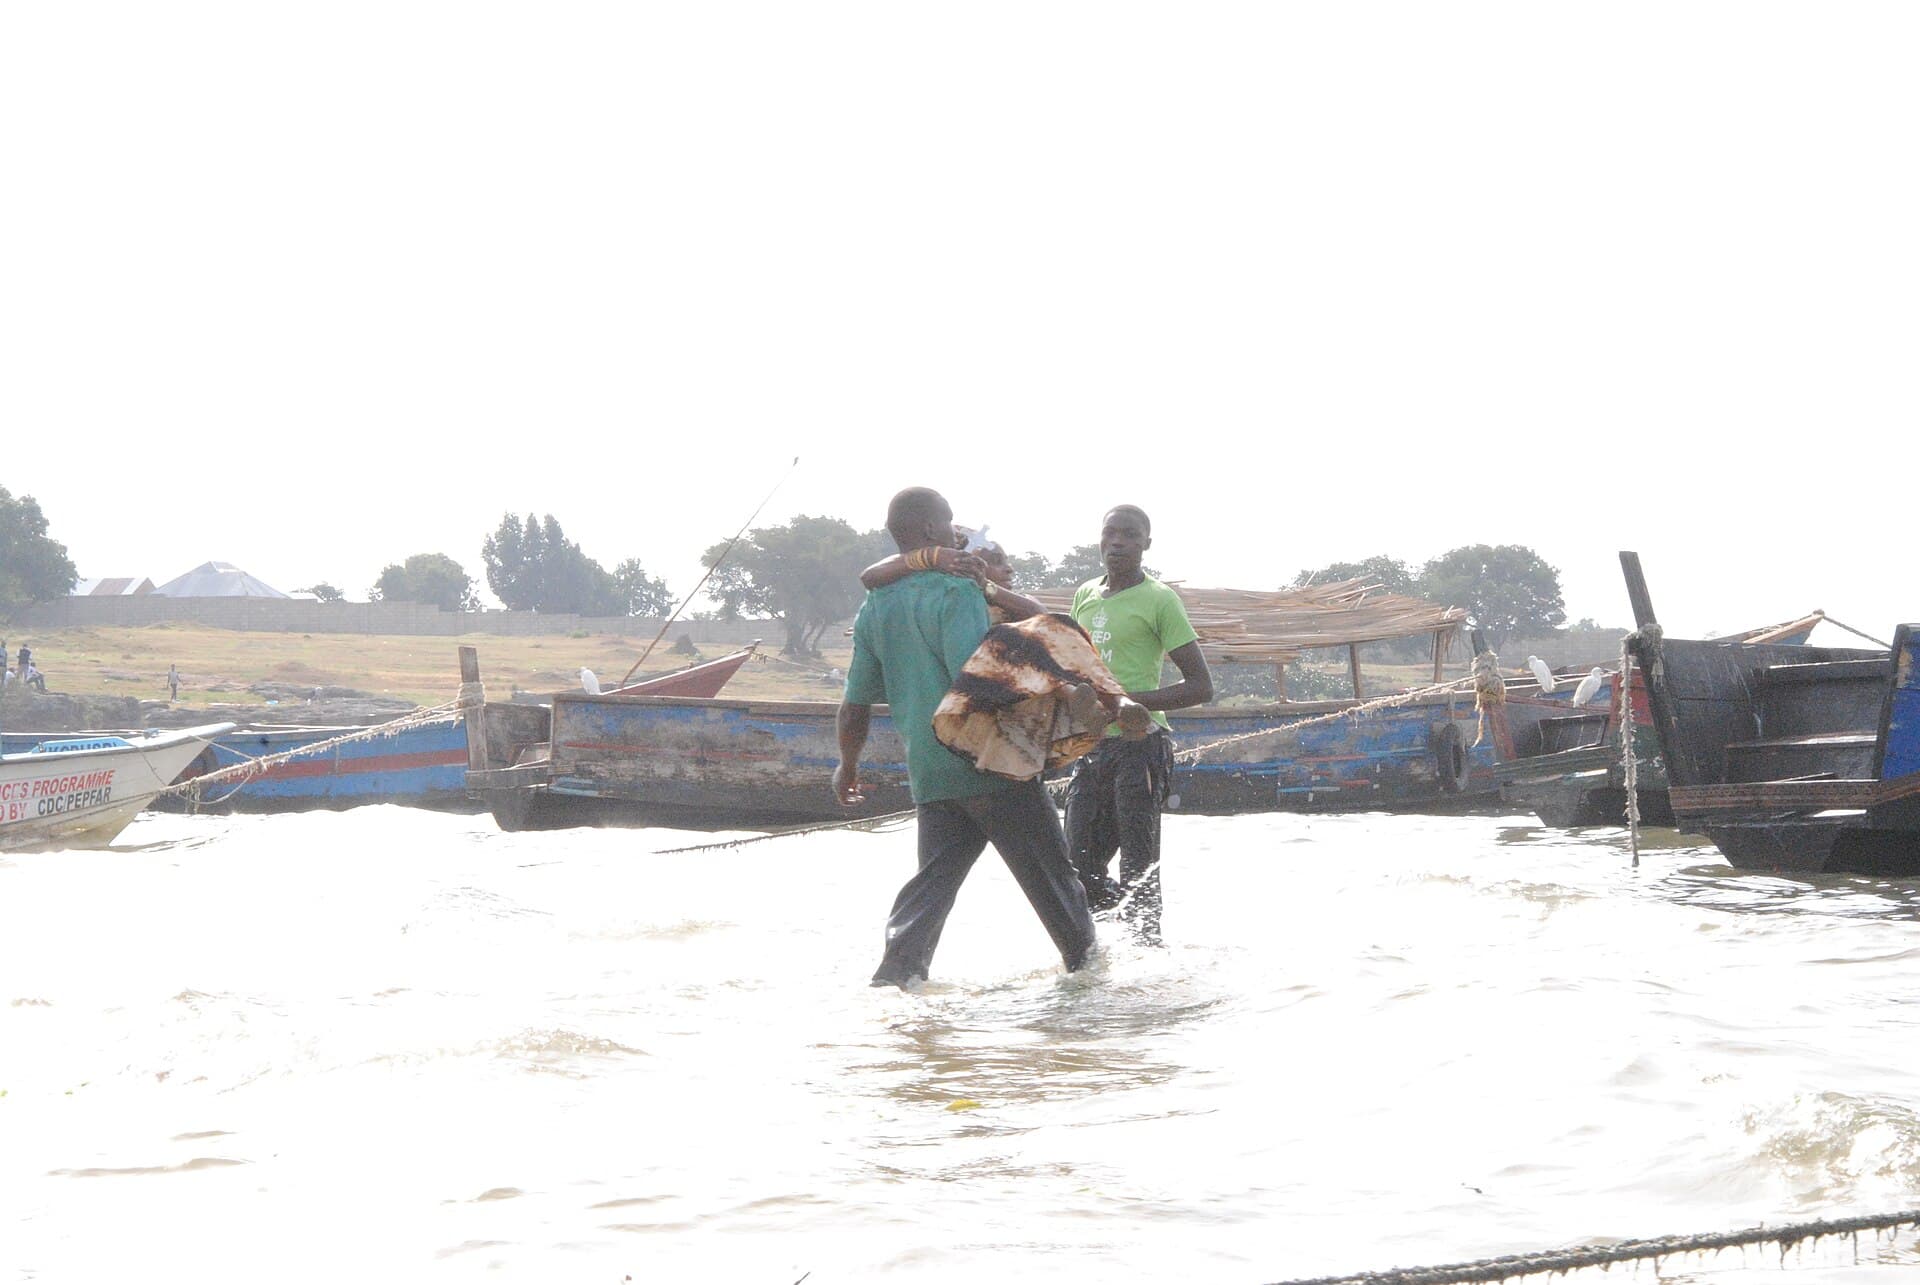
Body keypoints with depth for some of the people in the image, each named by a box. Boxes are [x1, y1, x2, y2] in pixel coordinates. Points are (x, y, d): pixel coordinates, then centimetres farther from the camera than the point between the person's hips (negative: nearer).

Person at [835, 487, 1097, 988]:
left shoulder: (874, 607, 10)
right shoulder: (955, 592, -14)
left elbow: (857, 701, 14)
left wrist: (848, 764, 27)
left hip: (928, 773, 7)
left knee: (935, 876, 7)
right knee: (1049, 871, 8)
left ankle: (898, 966, -10)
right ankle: (1085, 960, 19)